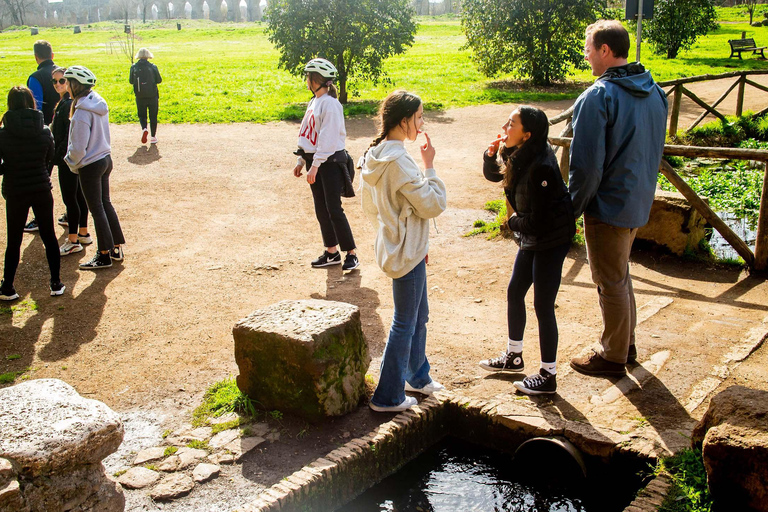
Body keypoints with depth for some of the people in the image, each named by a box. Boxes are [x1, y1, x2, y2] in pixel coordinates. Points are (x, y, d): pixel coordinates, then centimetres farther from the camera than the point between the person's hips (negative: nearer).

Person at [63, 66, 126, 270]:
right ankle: (116, 248, 25)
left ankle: (104, 255, 12)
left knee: (97, 209, 3)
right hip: (105, 159, 8)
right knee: (105, 203, 17)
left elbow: (78, 148, -22)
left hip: (90, 165, -8)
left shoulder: (82, 112, -23)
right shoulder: (99, 104, 3)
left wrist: (72, 162, -2)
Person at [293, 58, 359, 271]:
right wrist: (301, 161, 16)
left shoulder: (330, 104, -14)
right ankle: (331, 252, 20)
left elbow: (328, 138, -20)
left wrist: (315, 165, -22)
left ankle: (351, 254, 1)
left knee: (334, 209, -8)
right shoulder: (314, 102, 14)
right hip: (314, 160, 9)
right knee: (321, 209, 11)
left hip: (330, 162, -9)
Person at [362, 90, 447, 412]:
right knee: (404, 324, 3)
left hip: (395, 246, 10)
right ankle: (388, 397, 14)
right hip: (407, 253, -10)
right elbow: (433, 205, -20)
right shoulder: (399, 162, -25)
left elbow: (371, 209, 13)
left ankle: (417, 376, 40)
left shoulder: (375, 156, 5)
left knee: (419, 316, 23)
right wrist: (429, 165, -13)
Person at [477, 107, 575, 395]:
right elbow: (493, 176, 17)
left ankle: (548, 376, 13)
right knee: (514, 293, 18)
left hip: (551, 241, -10)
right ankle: (514, 357, 37)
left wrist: (513, 222, -6)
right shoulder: (519, 157, -1)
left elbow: (537, 221, -26)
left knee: (543, 306, -1)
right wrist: (490, 155, -5)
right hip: (532, 239, 10)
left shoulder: (540, 167, -28)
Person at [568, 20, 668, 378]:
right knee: (621, 275, 23)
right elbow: (654, 151, 13)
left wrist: (573, 207, -10)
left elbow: (587, 164, -22)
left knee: (610, 283, 5)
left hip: (609, 206, -8)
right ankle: (626, 344, 35)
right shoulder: (655, 92, 5)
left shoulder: (598, 97, -21)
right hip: (640, 203, 8)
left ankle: (612, 357, 20)